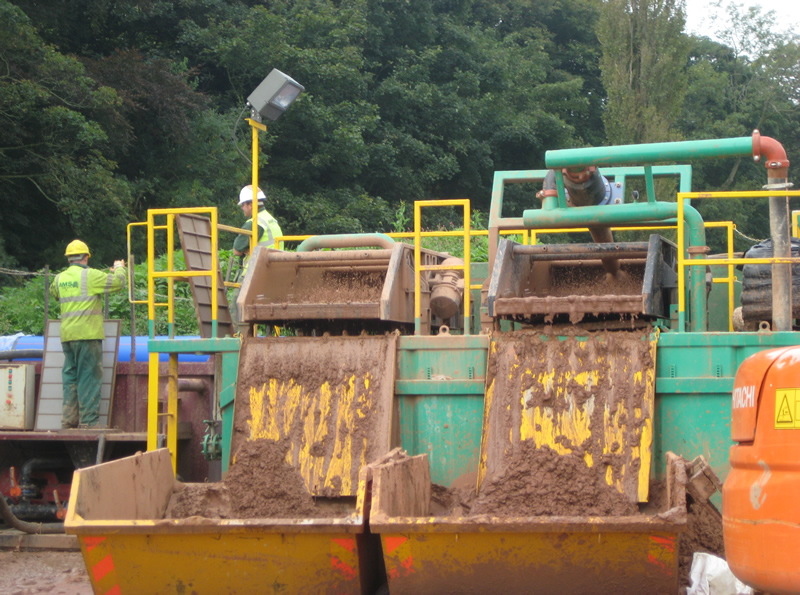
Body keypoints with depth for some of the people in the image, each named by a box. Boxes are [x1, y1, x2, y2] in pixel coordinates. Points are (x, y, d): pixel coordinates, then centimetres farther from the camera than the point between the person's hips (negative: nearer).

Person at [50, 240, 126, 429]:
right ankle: (89, 421, -5)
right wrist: (119, 268, 16)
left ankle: (69, 420, 10)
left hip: (67, 336, 6)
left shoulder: (59, 278, 11)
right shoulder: (91, 275, -8)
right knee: (89, 377, -4)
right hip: (87, 335, -6)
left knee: (70, 377, 11)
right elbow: (117, 282, -5)